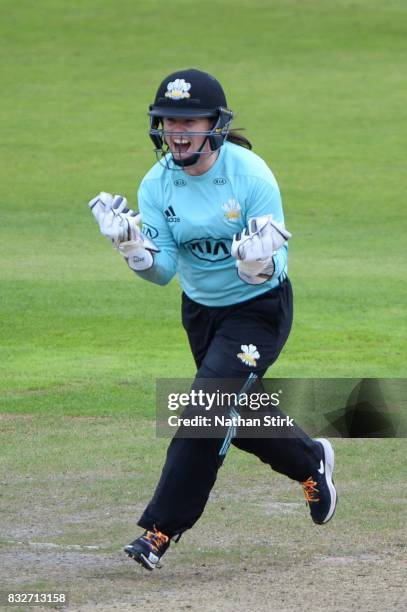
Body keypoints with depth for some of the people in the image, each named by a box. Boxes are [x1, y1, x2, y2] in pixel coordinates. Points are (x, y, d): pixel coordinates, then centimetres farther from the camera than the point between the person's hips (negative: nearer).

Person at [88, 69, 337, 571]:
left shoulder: (251, 175, -24)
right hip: (200, 310, 6)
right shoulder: (156, 185, -11)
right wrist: (134, 250, -35)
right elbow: (162, 271, -15)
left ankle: (162, 529, -14)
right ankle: (311, 462, 48)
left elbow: (275, 271, -22)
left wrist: (261, 265, -46)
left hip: (260, 309, -6)